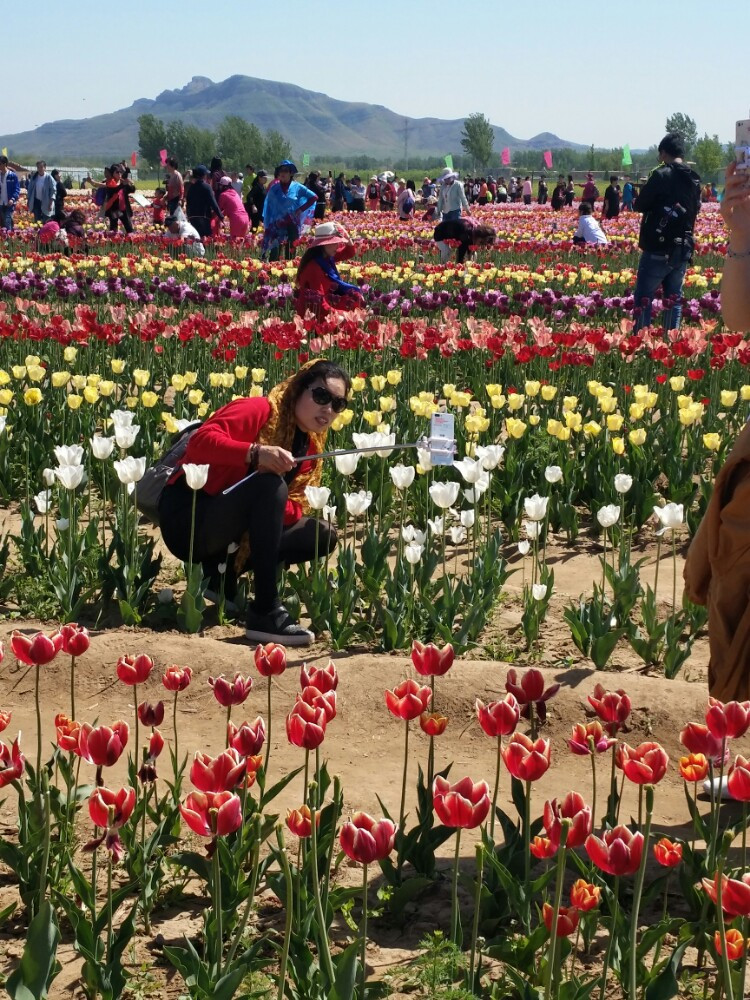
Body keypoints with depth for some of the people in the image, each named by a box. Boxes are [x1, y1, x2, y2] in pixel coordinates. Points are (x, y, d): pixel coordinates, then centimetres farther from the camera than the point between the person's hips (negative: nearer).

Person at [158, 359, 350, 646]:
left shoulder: (310, 446, 9)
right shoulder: (258, 409, -13)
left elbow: (291, 507, 4)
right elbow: (200, 441, -28)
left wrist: (280, 510, -19)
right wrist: (255, 453, -41)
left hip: (229, 535, 8)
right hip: (187, 516, -8)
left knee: (323, 535, 2)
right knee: (269, 485, -33)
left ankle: (221, 569, 2)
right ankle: (265, 612, -33)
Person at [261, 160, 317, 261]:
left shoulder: (297, 187, 2)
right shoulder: (274, 188, 4)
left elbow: (314, 197, 5)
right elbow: (268, 207, 6)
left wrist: (301, 209, -2)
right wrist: (267, 225, 1)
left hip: (292, 224, 0)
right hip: (277, 225, 0)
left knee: (290, 252, 3)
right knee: (274, 253, -8)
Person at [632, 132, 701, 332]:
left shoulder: (662, 175, -12)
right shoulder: (695, 180, 8)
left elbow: (640, 205, -7)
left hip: (658, 250, -6)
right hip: (683, 251, 6)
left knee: (643, 299, 1)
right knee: (674, 299, 12)